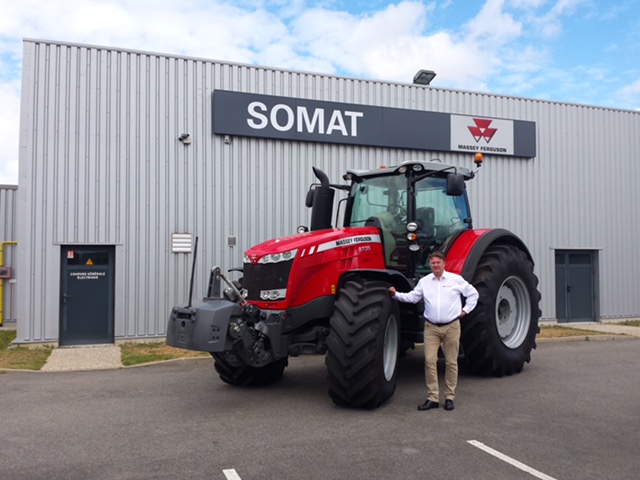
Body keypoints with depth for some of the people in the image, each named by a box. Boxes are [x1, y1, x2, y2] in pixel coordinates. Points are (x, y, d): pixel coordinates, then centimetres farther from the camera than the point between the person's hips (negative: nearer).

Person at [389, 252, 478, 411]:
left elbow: (473, 294, 9)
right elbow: (412, 297, 5)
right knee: (429, 361, -5)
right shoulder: (424, 281, 6)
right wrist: (396, 294, -8)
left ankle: (449, 397, 16)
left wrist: (465, 310, 4)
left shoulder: (456, 279, 0)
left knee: (451, 362, 5)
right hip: (431, 327, 1)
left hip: (451, 327, -1)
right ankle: (432, 398, 3)